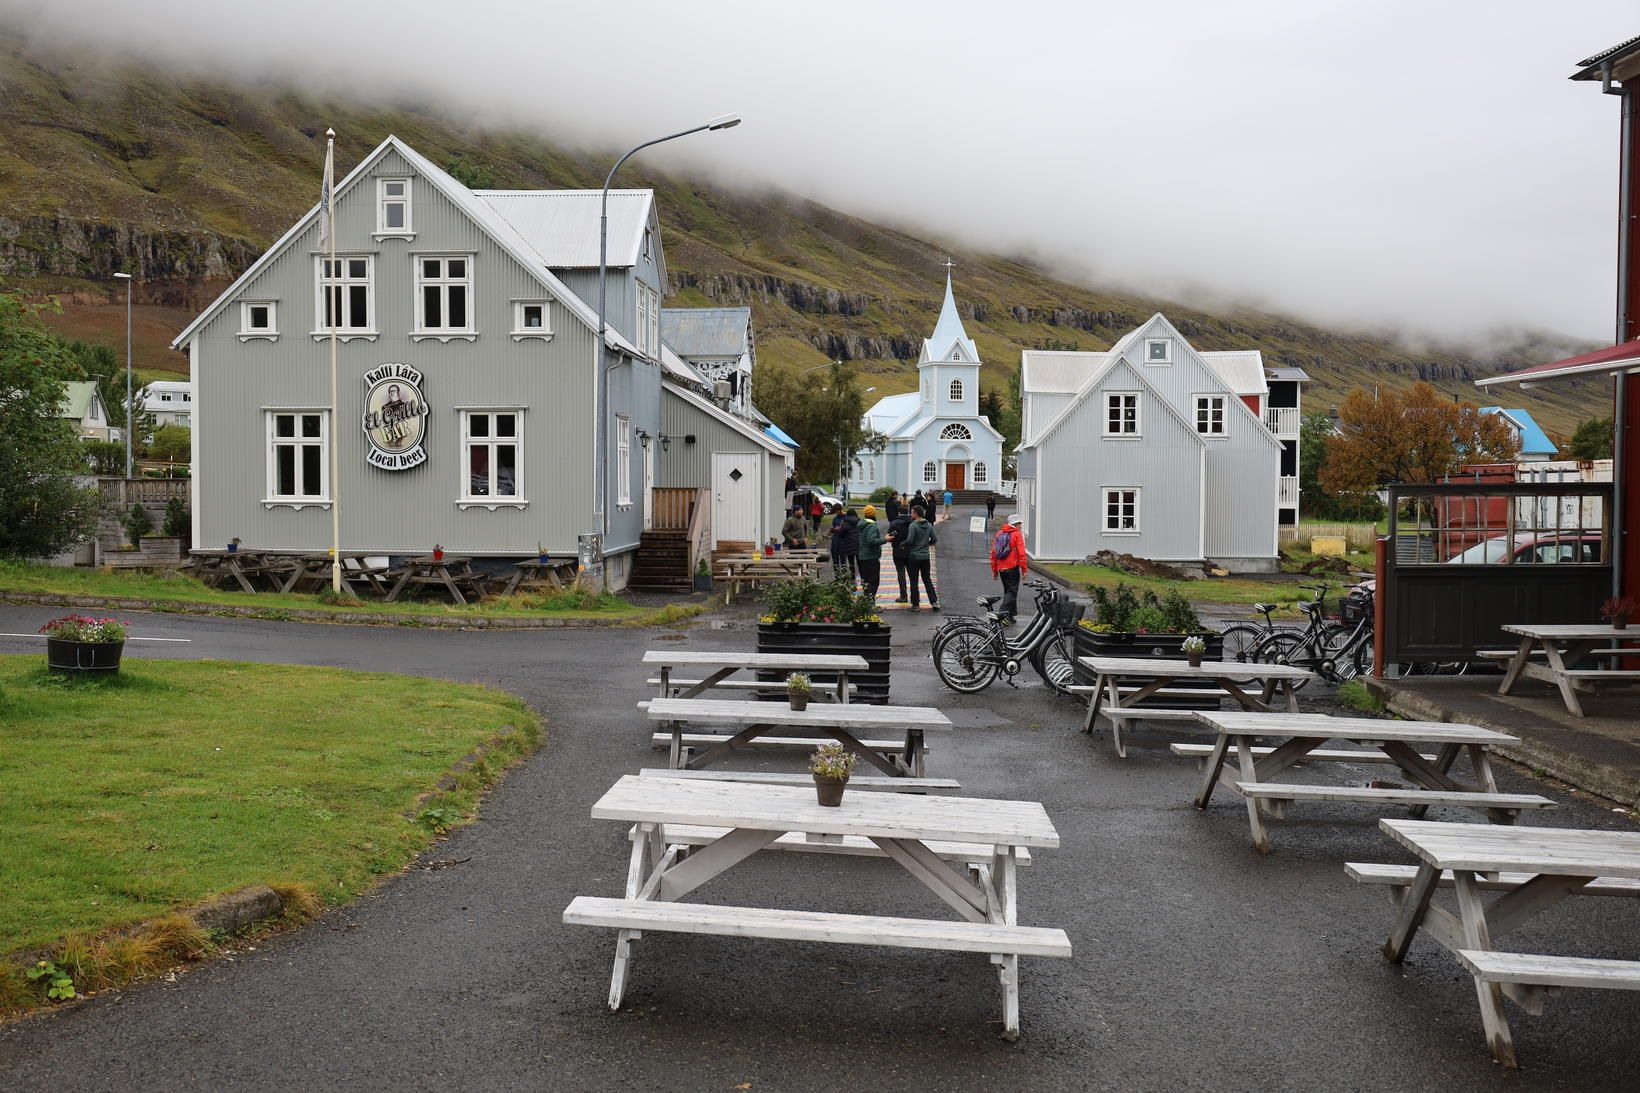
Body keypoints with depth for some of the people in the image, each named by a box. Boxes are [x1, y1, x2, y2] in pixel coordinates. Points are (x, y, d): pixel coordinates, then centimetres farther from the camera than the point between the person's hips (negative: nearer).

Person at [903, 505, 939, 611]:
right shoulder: (929, 525, 4)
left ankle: (915, 605, 6)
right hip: (925, 556, 6)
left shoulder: (913, 525, -15)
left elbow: (910, 540, -20)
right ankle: (934, 602, 8)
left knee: (914, 581, 3)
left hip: (914, 556, -6)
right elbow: (934, 539, 7)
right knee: (927, 580, 14)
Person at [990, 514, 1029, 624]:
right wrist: (1024, 569, -9)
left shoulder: (999, 534, 15)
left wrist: (994, 571, 19)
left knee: (1008, 590, 16)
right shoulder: (1017, 534, -5)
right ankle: (1004, 613, -19)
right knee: (1012, 591, -4)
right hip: (1012, 568, -7)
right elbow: (1021, 553, -13)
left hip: (1001, 568, 7)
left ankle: (1010, 616, 17)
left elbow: (993, 553, 15)